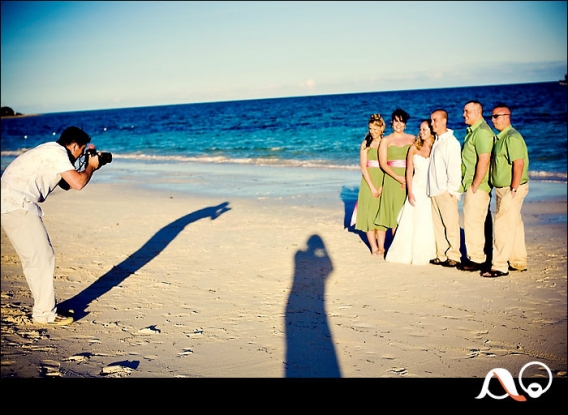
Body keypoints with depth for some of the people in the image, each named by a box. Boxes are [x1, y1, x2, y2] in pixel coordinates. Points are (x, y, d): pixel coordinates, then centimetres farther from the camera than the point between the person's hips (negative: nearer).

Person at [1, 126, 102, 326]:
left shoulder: (51, 151, 20)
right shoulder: (57, 152, -9)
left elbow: (66, 183, 29)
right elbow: (77, 183, -19)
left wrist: (87, 166, 20)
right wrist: (91, 166, 0)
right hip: (17, 206, -10)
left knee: (34, 258, 15)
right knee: (42, 258, -6)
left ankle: (43, 307, 24)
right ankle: (45, 313, 0)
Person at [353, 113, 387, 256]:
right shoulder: (365, 144, 2)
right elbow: (363, 166, -3)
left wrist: (382, 186, -11)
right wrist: (372, 187, -9)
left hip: (384, 181, 1)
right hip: (369, 181, 0)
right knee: (369, 213, -2)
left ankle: (381, 246, 6)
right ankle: (374, 247, 2)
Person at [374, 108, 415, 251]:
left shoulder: (412, 139, 10)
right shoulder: (386, 140, 5)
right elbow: (383, 163, -1)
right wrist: (399, 178, -10)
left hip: (409, 179, 2)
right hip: (392, 179, -2)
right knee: (394, 212, -2)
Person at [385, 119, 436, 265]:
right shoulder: (414, 148, 6)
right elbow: (409, 171, 6)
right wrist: (410, 192, -3)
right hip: (416, 189, 2)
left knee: (429, 224, 0)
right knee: (411, 222, 2)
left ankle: (425, 255, 12)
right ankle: (406, 253, 10)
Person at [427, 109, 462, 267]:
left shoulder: (451, 141, -9)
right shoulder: (436, 141, 17)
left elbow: (454, 167, -13)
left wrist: (452, 189, -14)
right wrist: (431, 188, 12)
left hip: (446, 191, -8)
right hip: (434, 190, 8)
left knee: (451, 224, -3)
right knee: (437, 224, 9)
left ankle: (453, 256, 3)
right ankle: (441, 255, 15)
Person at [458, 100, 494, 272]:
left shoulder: (482, 131, -16)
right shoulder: (472, 130, 16)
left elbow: (484, 160, -23)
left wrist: (475, 185, -19)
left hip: (477, 187, -10)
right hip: (472, 185, 10)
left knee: (472, 221, -6)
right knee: (481, 221, 14)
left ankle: (476, 259, 1)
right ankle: (483, 256, 21)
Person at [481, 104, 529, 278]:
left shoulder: (512, 137, -17)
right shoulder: (500, 137, 15)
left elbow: (519, 164, -23)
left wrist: (514, 189, -23)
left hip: (511, 189, -10)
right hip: (503, 188, 10)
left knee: (503, 226, -7)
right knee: (514, 224, 16)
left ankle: (500, 266, -3)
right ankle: (519, 262, 26)